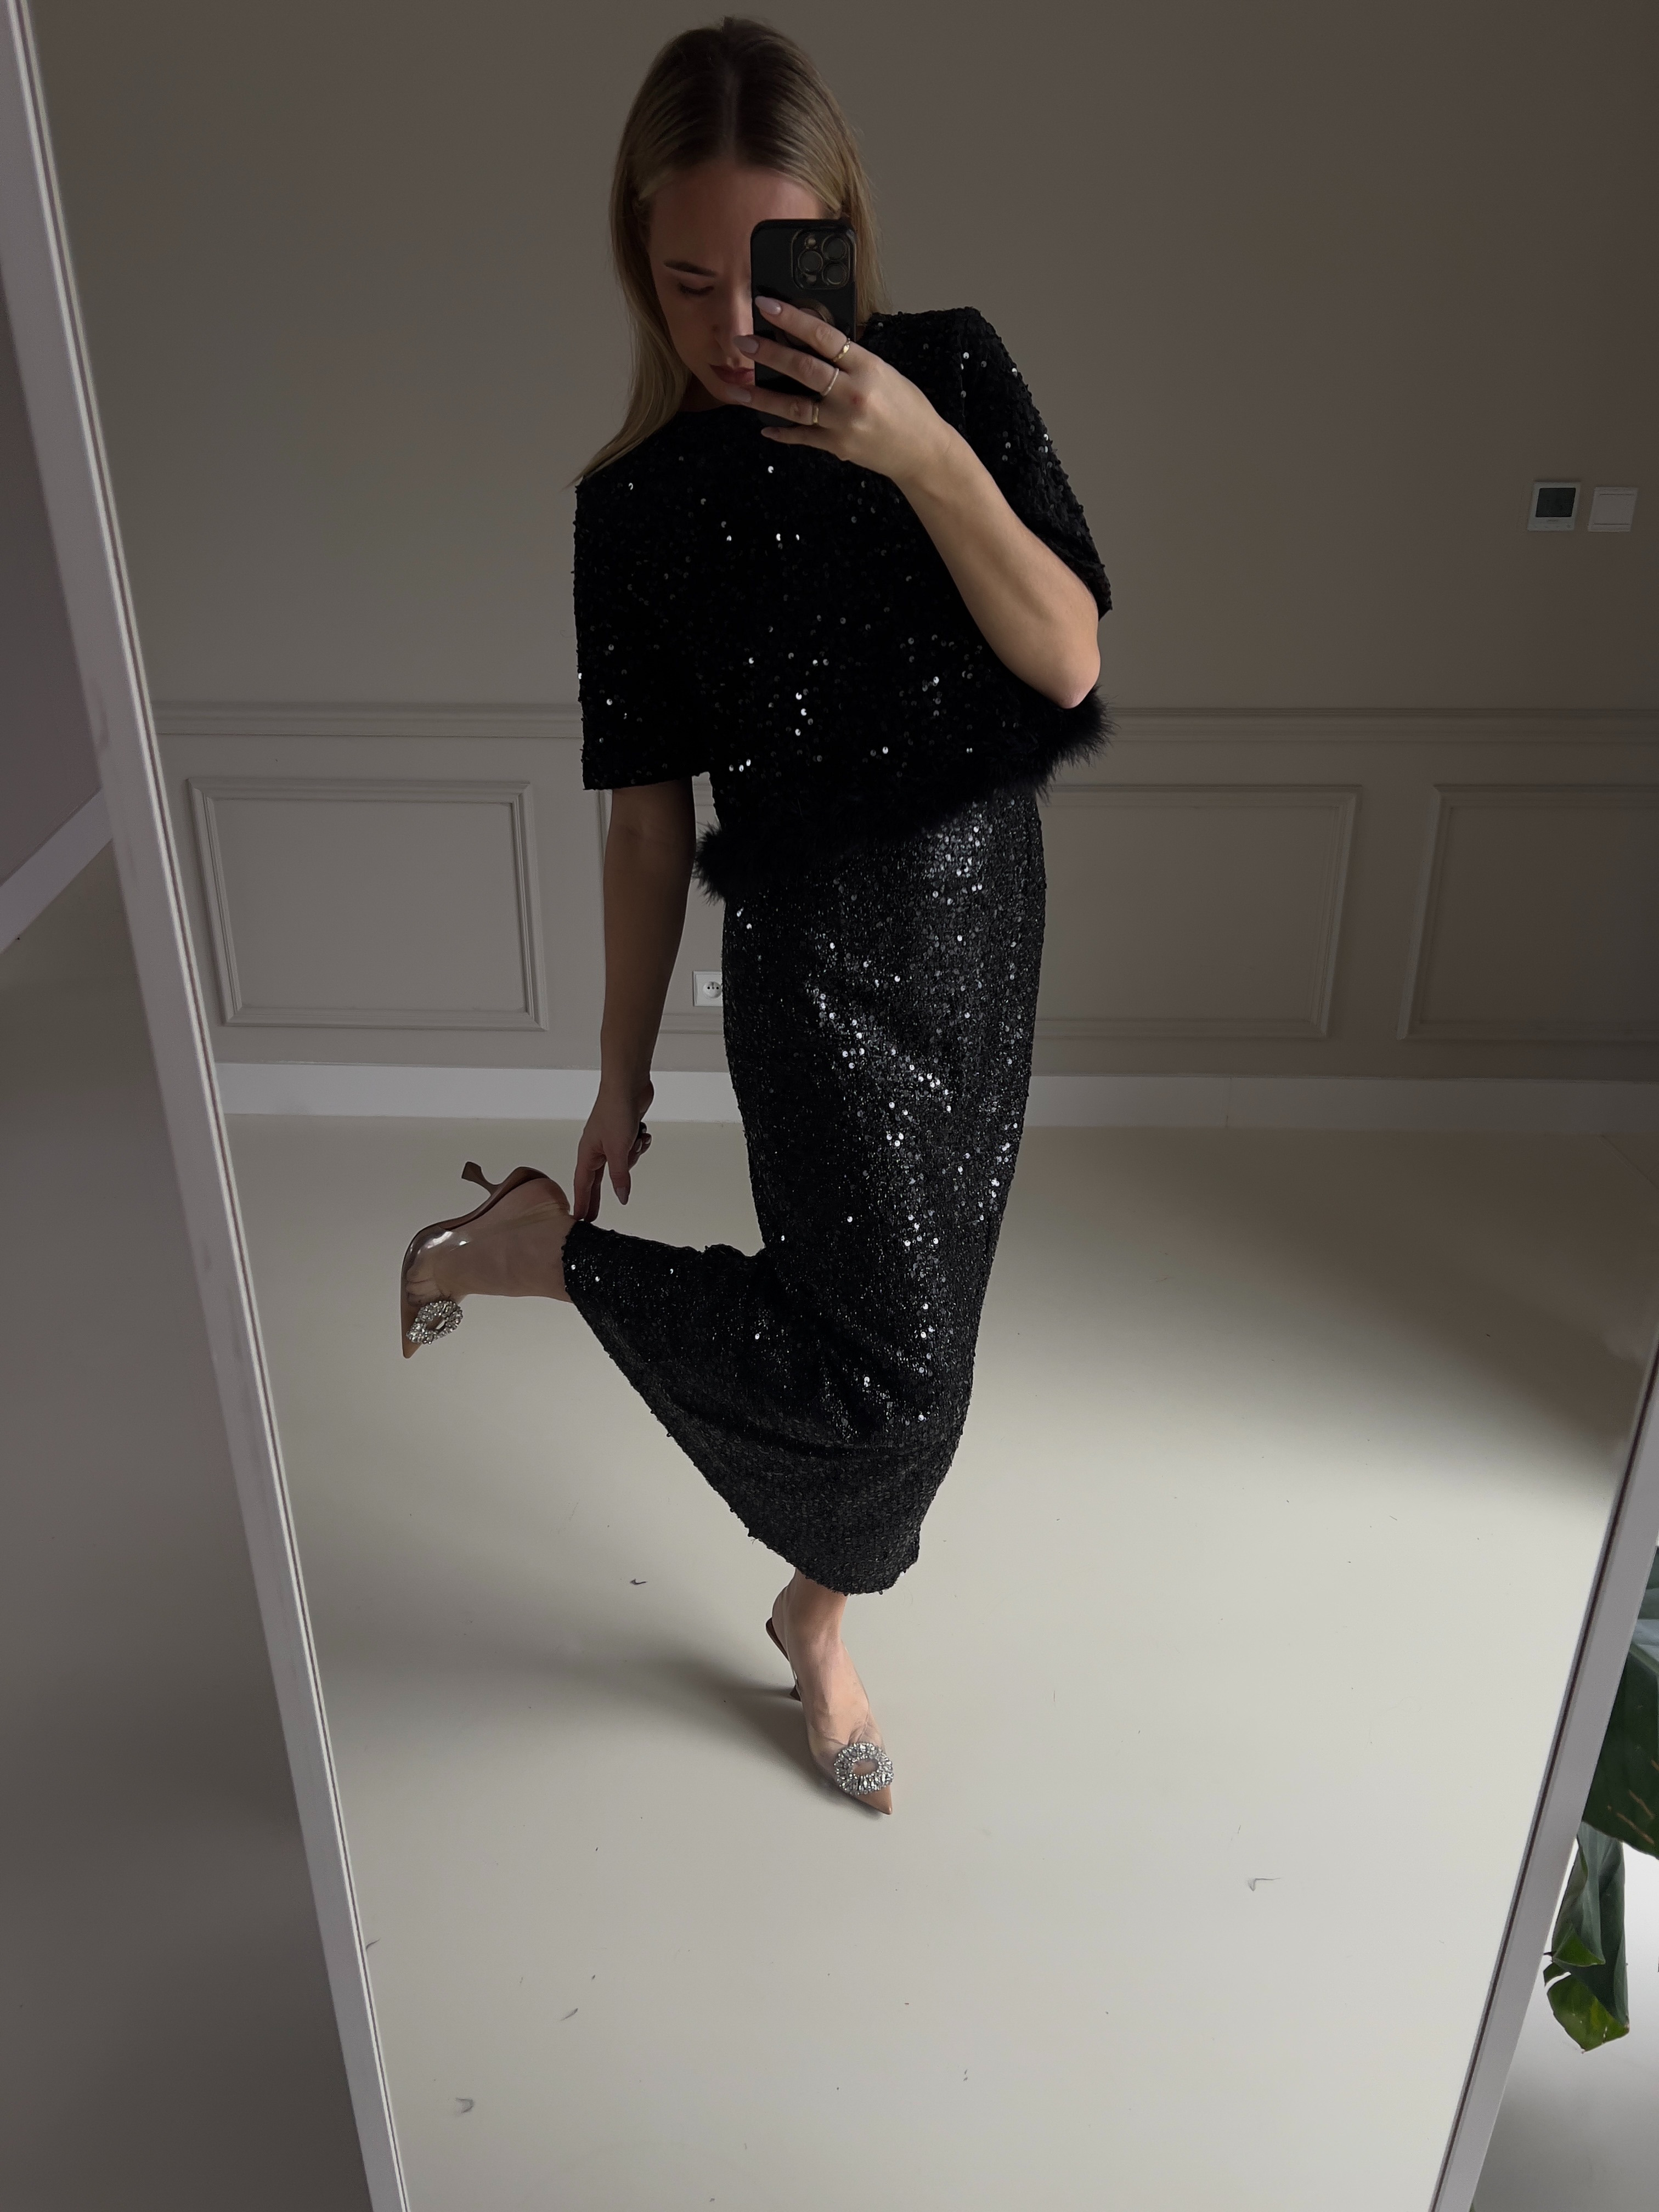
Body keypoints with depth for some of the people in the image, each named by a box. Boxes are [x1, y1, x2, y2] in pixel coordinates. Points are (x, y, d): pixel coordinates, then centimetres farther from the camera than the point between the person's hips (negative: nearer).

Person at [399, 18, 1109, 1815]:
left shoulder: (953, 375, -4)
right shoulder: (640, 507, -8)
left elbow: (1070, 663, -11)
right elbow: (650, 814, -4)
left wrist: (928, 461, -25)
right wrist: (622, 1066, 0)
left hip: (984, 913, 4)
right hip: (816, 947, -4)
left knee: (918, 1325, 15)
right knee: (886, 1361, -10)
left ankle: (815, 1622, 39)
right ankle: (531, 1245, 10)